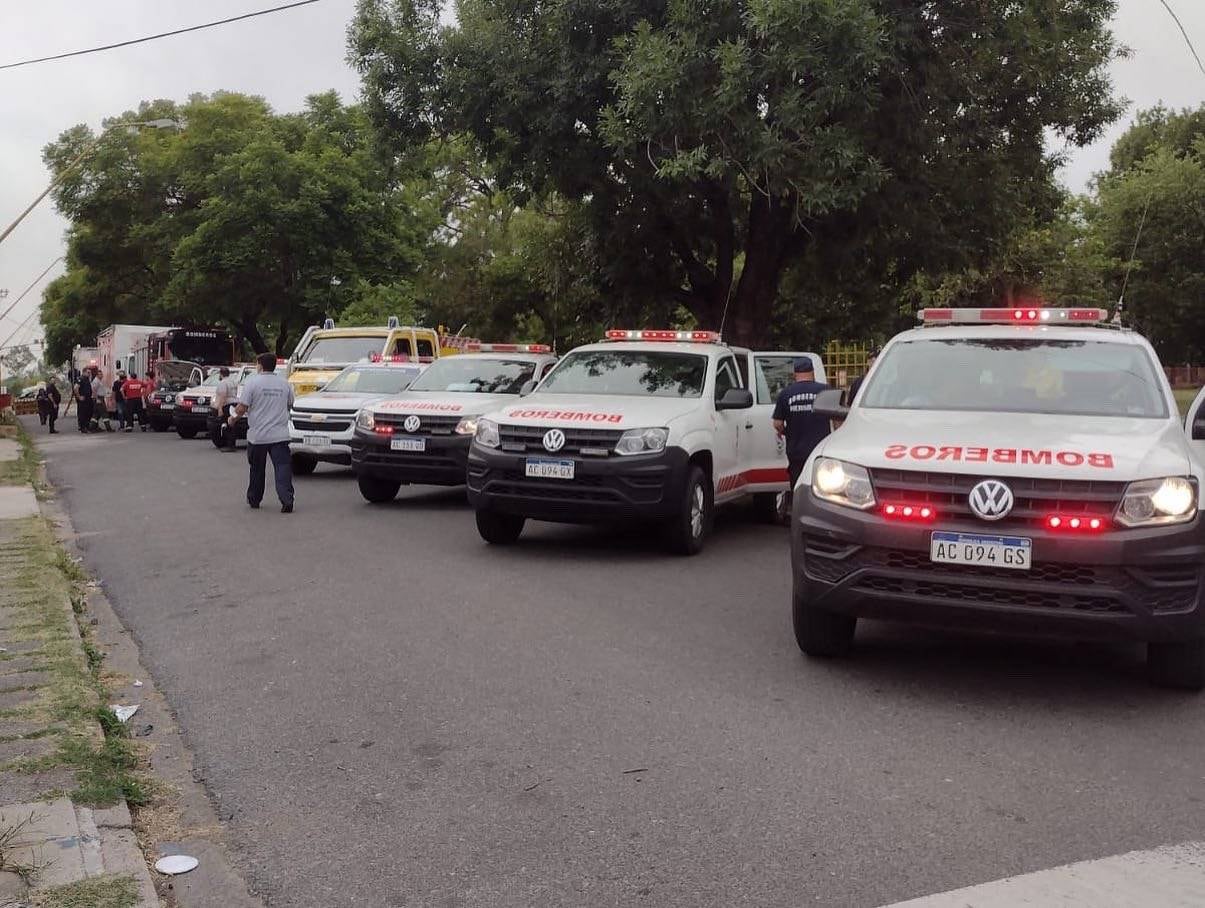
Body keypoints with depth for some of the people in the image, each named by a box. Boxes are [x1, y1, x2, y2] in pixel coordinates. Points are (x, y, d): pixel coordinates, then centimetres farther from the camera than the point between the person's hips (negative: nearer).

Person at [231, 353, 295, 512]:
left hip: (258, 435, -2)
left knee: (257, 470, 13)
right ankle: (287, 500, -18)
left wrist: (233, 418, 9)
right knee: (283, 468, -4)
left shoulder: (252, 382, -6)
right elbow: (290, 406, 18)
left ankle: (254, 499, 26)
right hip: (280, 435, 2)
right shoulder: (284, 384, 7)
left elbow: (243, 407, -9)